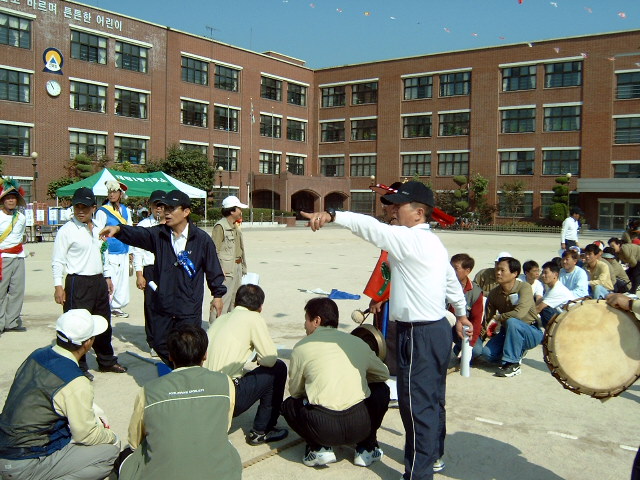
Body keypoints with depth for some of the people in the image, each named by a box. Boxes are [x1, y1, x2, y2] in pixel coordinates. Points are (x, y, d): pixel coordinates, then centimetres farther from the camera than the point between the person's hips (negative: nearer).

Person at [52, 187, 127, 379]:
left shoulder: (98, 229, 10)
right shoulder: (67, 230, -10)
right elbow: (58, 261, -11)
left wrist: (108, 277, 18)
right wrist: (58, 286, -15)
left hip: (99, 281, 7)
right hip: (78, 283, -7)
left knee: (104, 322, 16)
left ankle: (106, 361, 31)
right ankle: (79, 367, 11)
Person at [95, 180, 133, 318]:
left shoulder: (125, 210, 11)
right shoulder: (102, 211, -7)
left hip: (124, 253, 6)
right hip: (110, 254, -6)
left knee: (123, 280, 11)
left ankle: (117, 307, 24)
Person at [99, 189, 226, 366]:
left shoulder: (201, 239, -6)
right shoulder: (159, 234, 2)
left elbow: (213, 269, 1)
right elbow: (137, 234, -16)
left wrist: (218, 294, 5)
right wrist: (118, 229, -36)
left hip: (189, 308, -4)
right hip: (161, 305, 4)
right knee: (160, 345, 13)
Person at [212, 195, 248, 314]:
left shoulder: (236, 226, 16)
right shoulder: (220, 226, -12)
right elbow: (215, 250, -16)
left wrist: (243, 267, 19)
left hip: (237, 268, 9)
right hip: (226, 270, -9)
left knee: (235, 300, 16)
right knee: (223, 300, -10)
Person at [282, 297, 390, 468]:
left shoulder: (302, 347, 6)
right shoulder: (358, 342, 14)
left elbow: (295, 391, 15)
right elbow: (383, 374, 27)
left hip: (324, 429, -2)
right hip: (362, 426, 2)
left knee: (289, 405, 29)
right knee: (381, 389, 32)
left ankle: (318, 448, 10)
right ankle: (367, 448, 23)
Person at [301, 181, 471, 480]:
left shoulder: (411, 239, -16)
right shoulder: (432, 242, 14)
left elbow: (372, 228, -30)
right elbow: (452, 281, 24)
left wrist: (332, 216, -35)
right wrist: (461, 315, 36)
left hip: (419, 335, -11)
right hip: (437, 329, 11)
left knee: (416, 403, -2)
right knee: (432, 400, 21)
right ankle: (432, 456, 37)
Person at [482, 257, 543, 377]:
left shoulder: (524, 287, -20)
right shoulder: (494, 293, -4)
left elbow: (519, 313, -34)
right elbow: (488, 319, -4)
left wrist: (498, 317, -18)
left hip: (531, 333, -6)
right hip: (507, 332, 6)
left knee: (511, 321, -36)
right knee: (487, 352, -18)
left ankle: (512, 364, -23)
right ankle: (517, 352, 12)